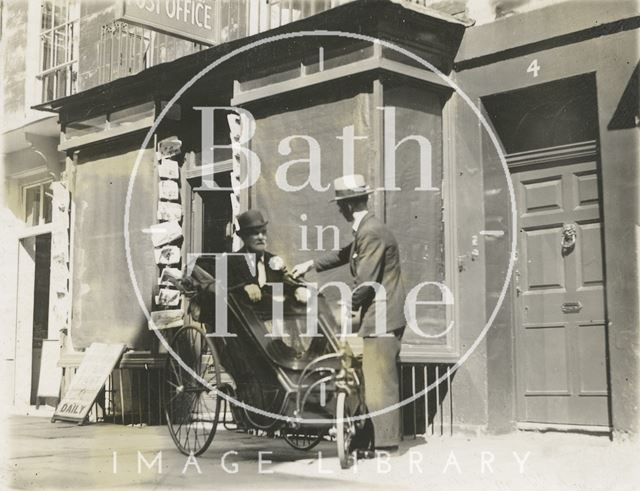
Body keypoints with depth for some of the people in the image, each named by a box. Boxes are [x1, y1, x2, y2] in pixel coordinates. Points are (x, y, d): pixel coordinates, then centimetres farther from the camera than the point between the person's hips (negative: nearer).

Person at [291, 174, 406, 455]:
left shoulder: (371, 233, -18)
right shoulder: (367, 230, 14)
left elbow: (365, 282, -21)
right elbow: (346, 255, 31)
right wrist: (311, 265, 34)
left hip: (380, 318, -10)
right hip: (381, 318, 10)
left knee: (379, 381, -5)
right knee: (382, 380, 14)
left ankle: (385, 443, 1)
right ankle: (386, 438, 22)